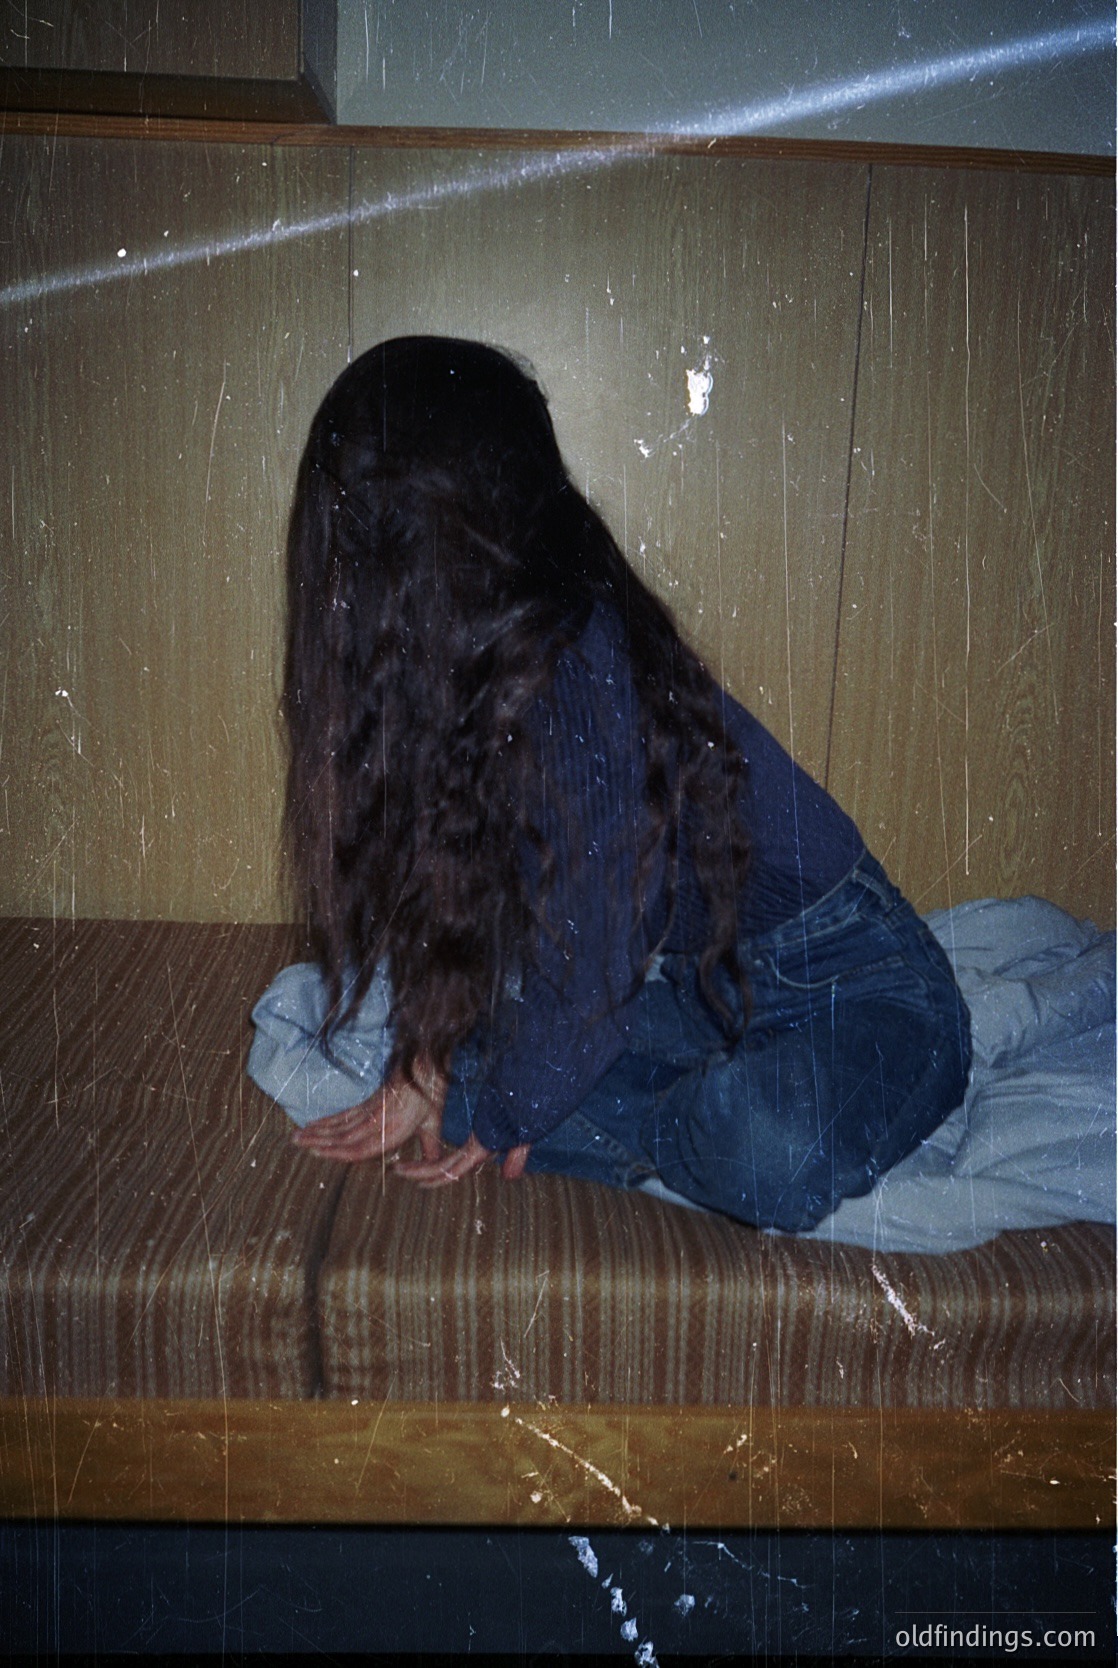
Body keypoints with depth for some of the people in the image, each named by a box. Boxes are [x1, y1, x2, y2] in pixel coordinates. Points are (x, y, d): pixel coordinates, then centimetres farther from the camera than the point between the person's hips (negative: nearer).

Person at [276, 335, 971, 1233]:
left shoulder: (579, 681, -30)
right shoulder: (477, 660, -4)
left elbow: (590, 968, -23)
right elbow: (454, 880, 5)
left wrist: (501, 1120, -6)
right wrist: (428, 1067, 0)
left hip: (855, 990, -7)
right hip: (701, 980, 7)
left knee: (766, 1155, -37)